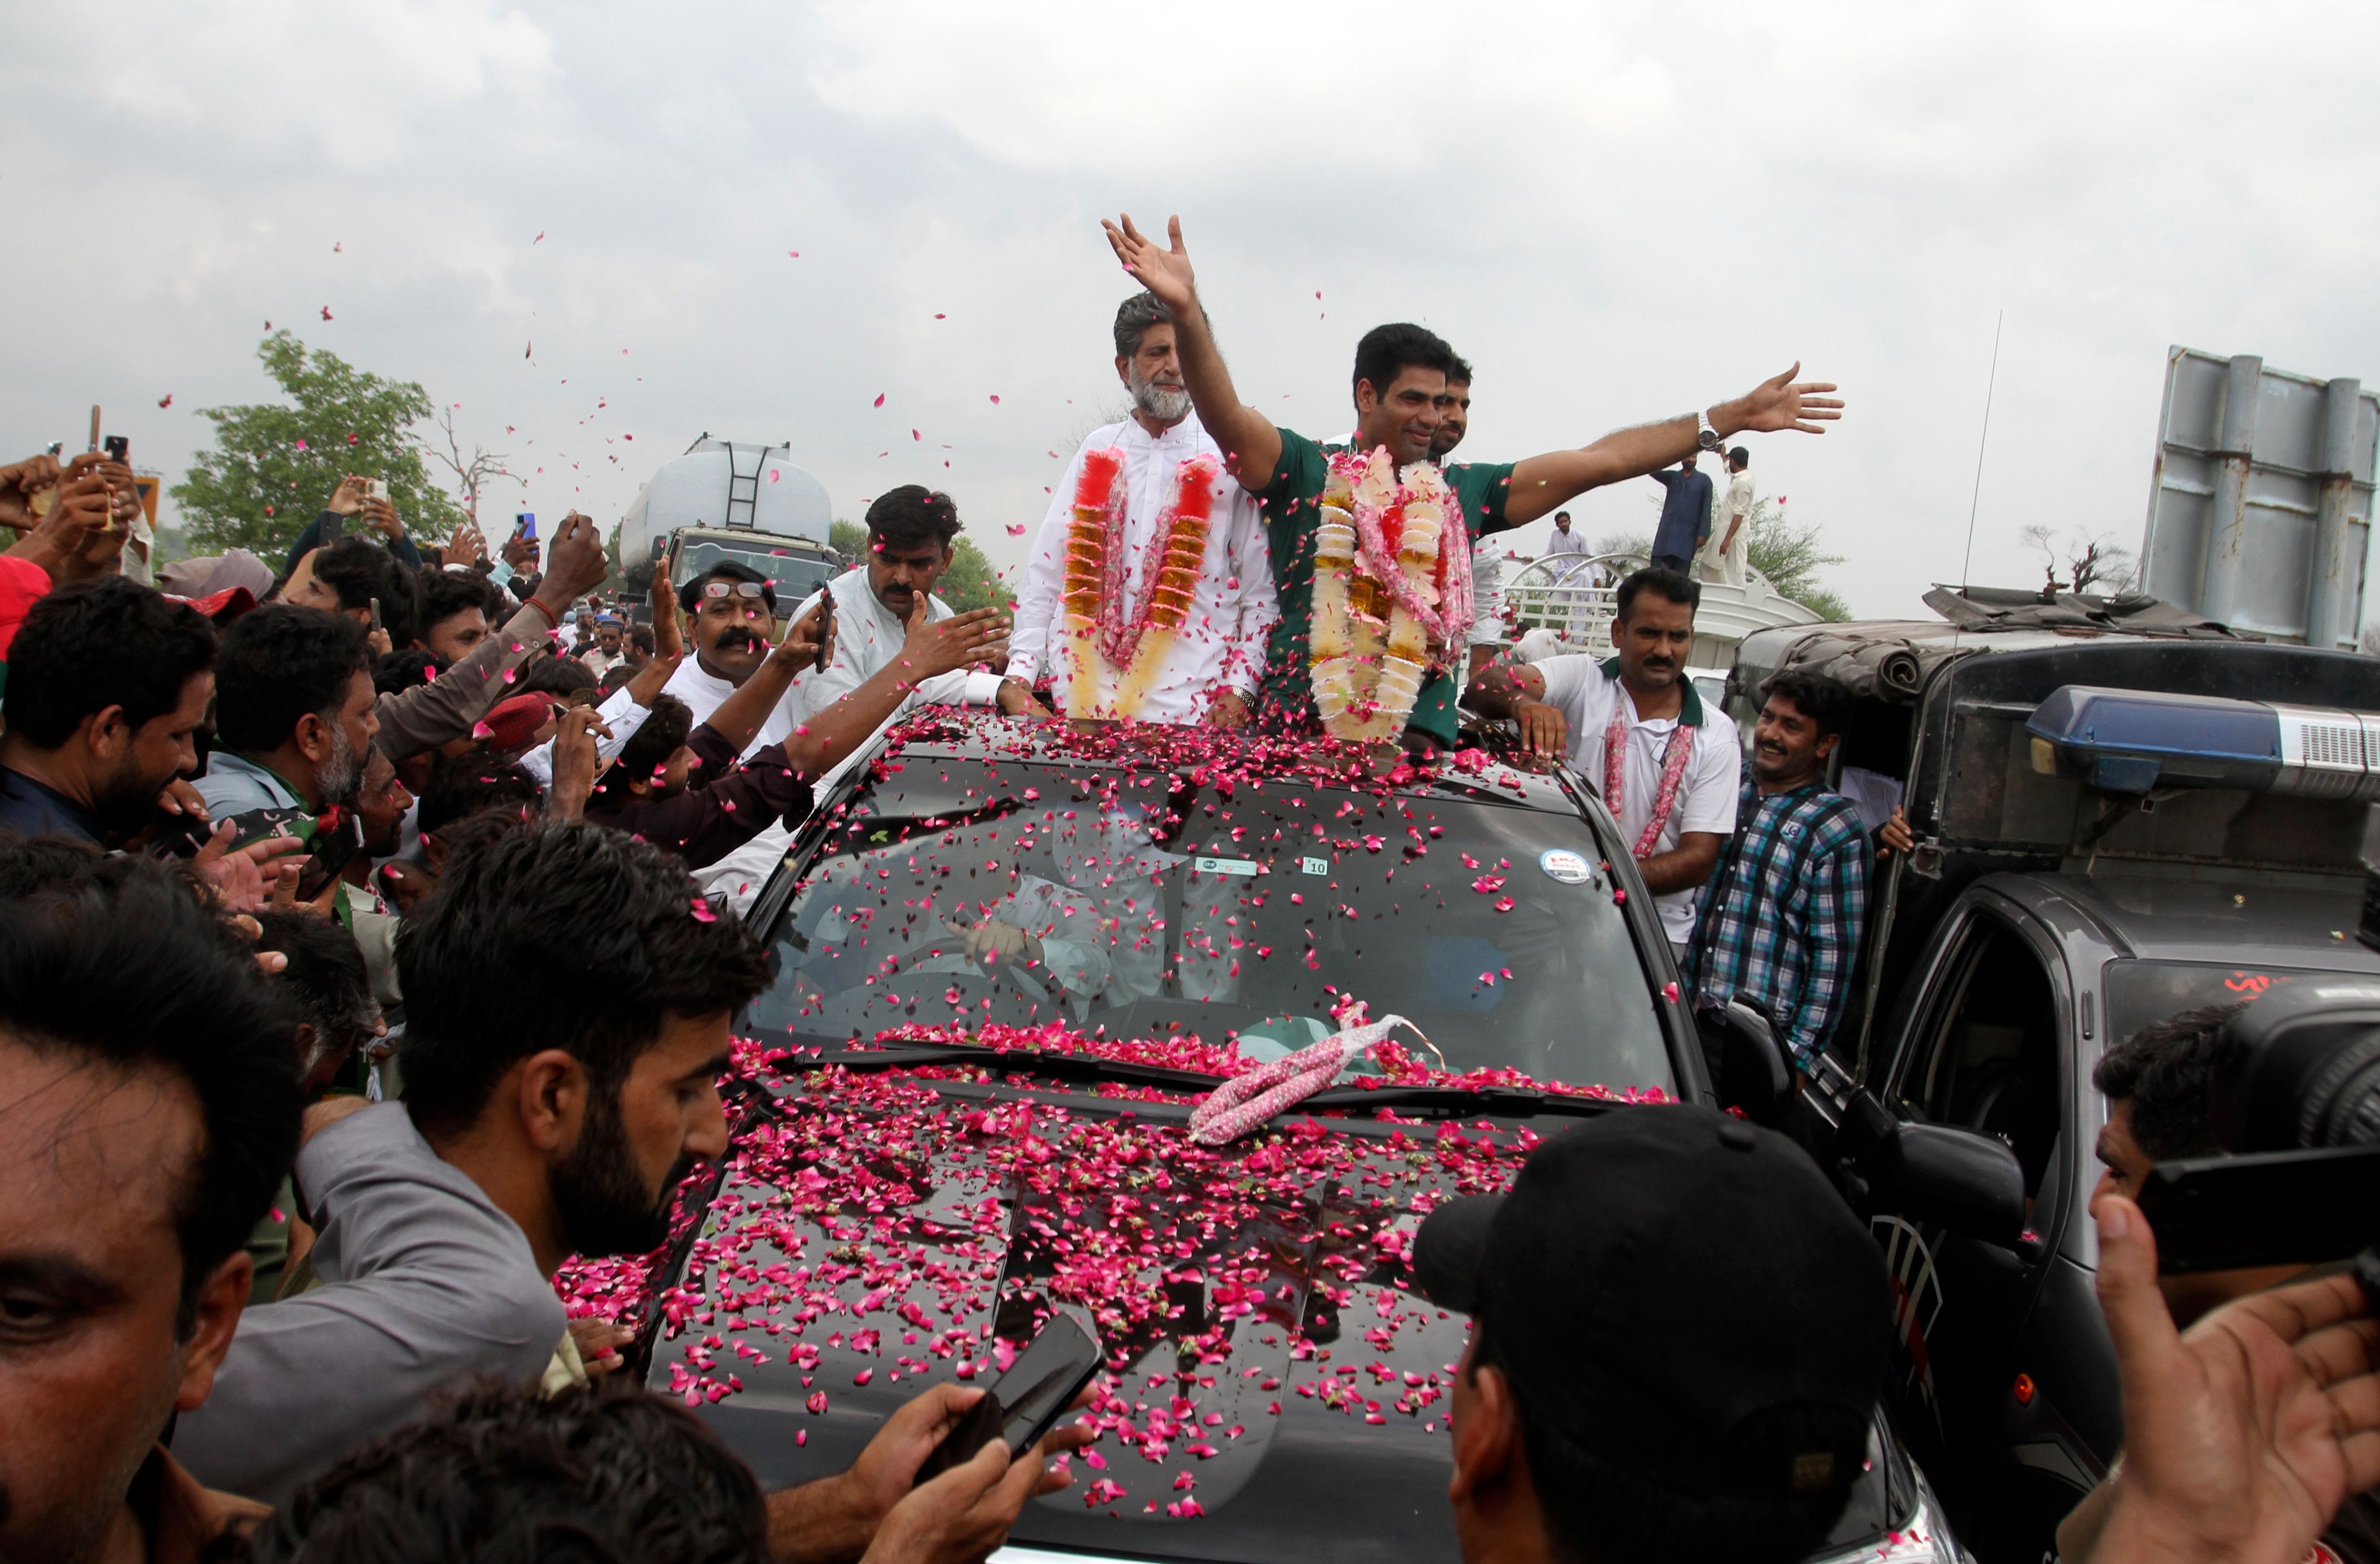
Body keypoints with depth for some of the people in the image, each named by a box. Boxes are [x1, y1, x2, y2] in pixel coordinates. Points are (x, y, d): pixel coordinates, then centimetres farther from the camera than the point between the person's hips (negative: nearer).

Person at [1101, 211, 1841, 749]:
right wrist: (1187, 314, -28)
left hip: (1418, 738, 4)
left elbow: (1600, 461, 21)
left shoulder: (1461, 491, 19)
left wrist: (1732, 417, 22)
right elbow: (1225, 414, -10)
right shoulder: (1304, 471, 7)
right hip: (1300, 734, -4)